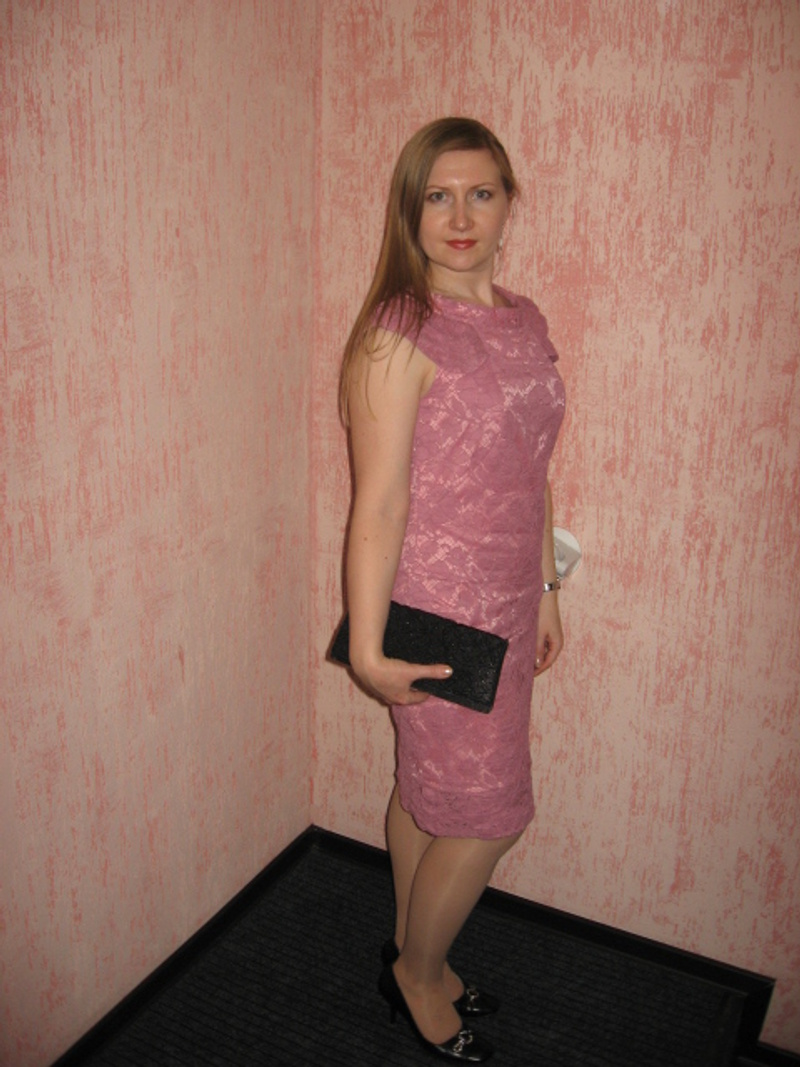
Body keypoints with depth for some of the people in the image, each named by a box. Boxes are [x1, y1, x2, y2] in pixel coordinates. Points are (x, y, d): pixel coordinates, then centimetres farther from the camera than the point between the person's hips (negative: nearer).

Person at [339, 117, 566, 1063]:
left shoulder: (524, 321, 7)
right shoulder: (399, 334, -16)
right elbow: (379, 503, -19)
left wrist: (544, 589, 17)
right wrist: (367, 646, -17)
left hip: (505, 603, 7)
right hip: (438, 610, -7)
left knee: (429, 792, 20)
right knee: (487, 813, 5)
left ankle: (415, 959, 41)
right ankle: (417, 969, 32)